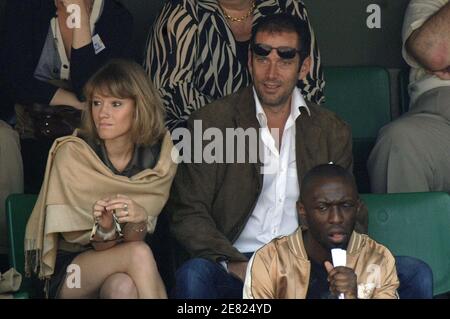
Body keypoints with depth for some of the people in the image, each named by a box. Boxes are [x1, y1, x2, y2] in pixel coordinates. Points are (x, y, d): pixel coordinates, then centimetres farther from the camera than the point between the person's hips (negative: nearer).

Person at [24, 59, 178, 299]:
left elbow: (134, 238, -5)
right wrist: (104, 227, -32)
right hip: (67, 270, -1)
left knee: (123, 286, -36)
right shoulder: (71, 153, -11)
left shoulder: (159, 159, -4)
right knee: (139, 253, -31)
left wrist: (138, 219, -27)